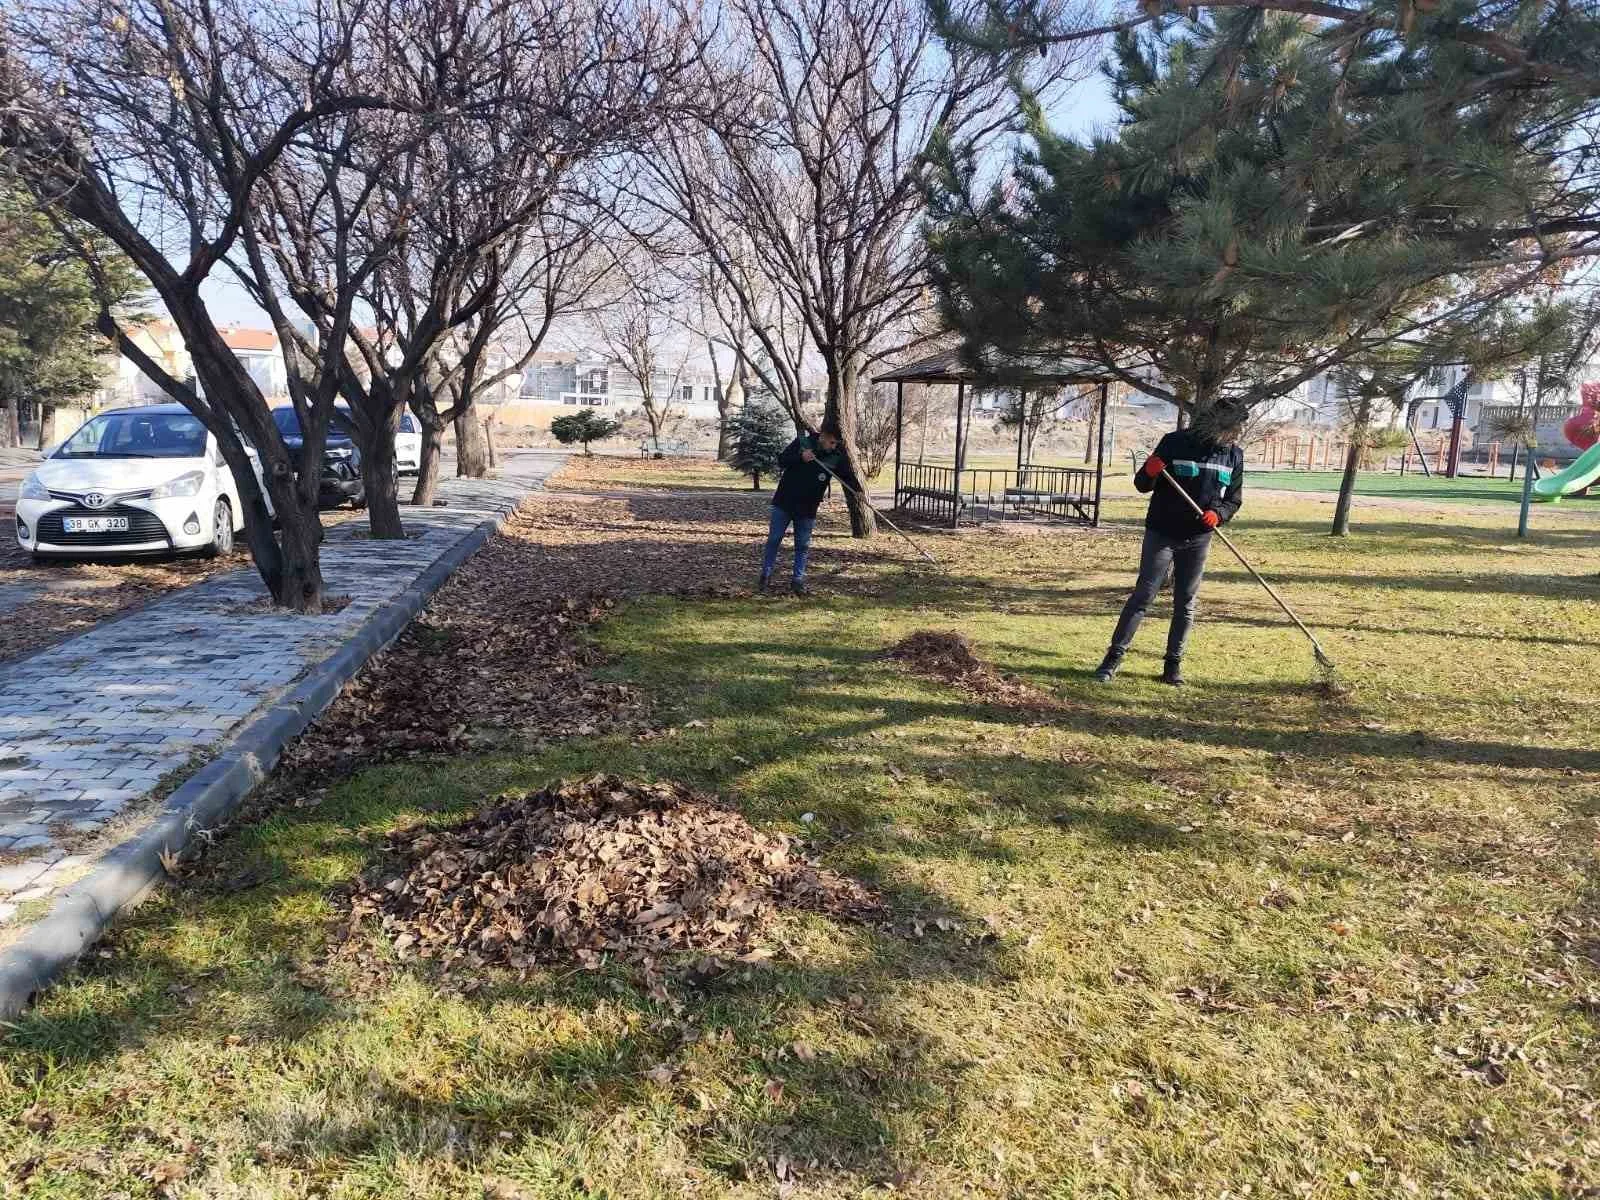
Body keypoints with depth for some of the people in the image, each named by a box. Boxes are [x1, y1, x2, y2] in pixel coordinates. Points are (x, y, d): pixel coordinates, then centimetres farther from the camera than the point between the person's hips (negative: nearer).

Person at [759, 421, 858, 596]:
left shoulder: (836, 457, -6)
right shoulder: (802, 442, -9)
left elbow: (848, 476, -10)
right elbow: (781, 461, -8)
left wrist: (858, 490, -31)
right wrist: (800, 457, -26)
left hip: (807, 509, 1)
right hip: (784, 503, -1)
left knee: (803, 545, 6)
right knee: (774, 539, 5)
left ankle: (798, 581, 16)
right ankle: (766, 576, 18)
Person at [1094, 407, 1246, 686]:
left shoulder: (1234, 454, 1)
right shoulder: (1175, 442, -10)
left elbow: (1234, 499, 8)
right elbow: (1142, 485, -6)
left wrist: (1218, 514, -13)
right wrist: (1149, 473, -29)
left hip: (1198, 540, 4)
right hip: (1161, 534, -3)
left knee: (1186, 603, 7)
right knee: (1143, 595, -6)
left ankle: (1173, 664, 16)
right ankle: (1114, 658, -2)